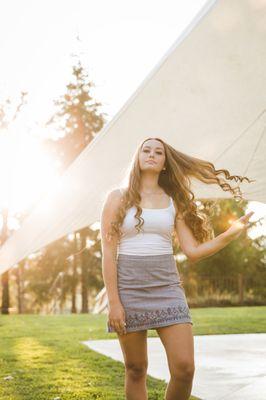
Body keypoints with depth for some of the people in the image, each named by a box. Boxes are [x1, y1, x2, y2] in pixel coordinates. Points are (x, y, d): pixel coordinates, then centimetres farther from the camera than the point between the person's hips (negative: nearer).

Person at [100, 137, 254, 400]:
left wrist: (231, 233, -8)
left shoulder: (174, 201, 11)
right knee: (136, 370, 5)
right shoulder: (118, 197, 3)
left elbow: (193, 252, 5)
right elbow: (108, 252, -3)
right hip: (129, 289, -2)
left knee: (184, 368, -9)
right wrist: (113, 301, -11)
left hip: (167, 288, 2)